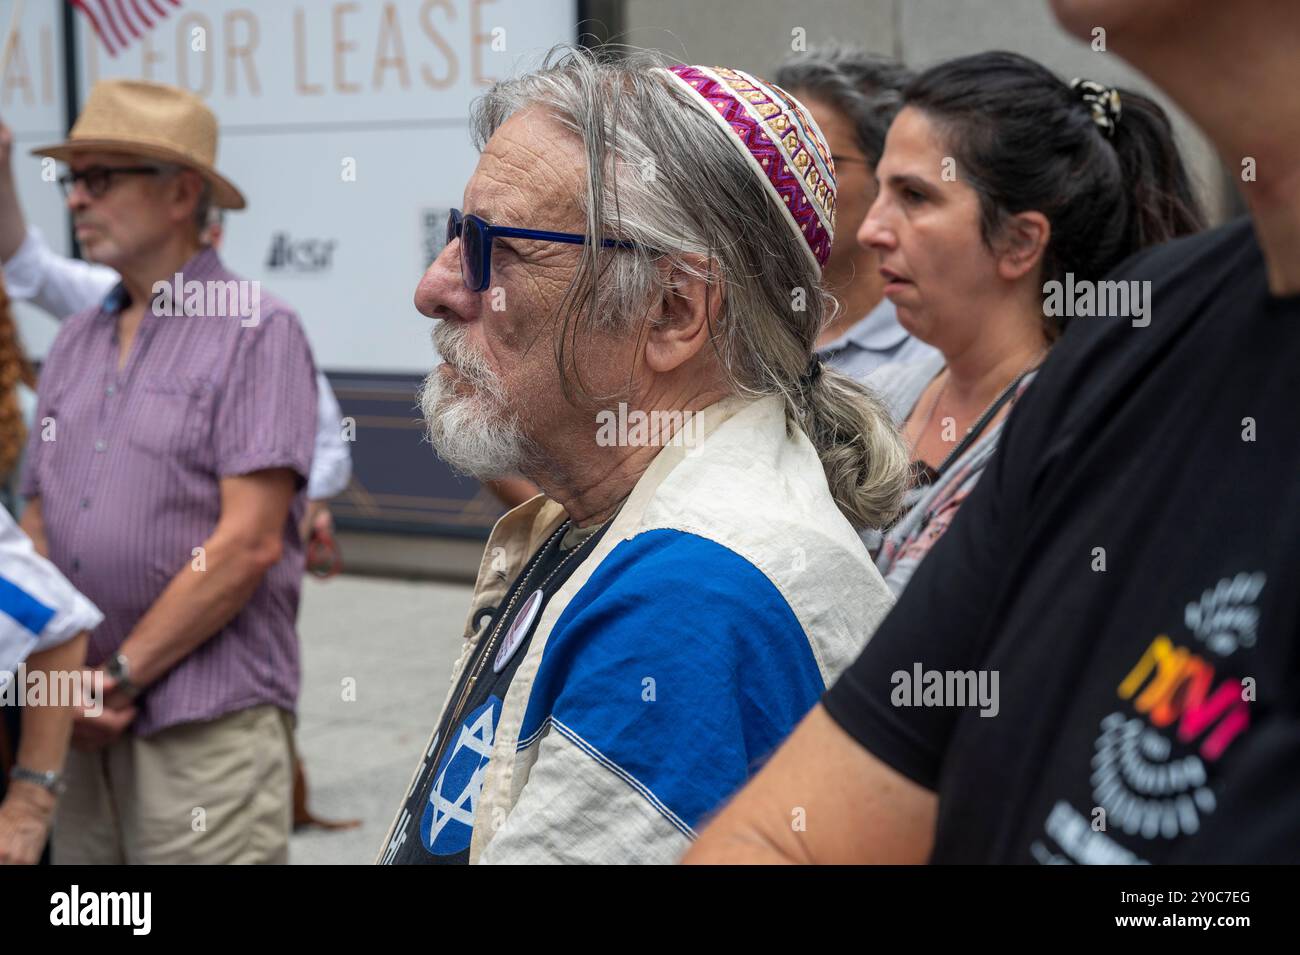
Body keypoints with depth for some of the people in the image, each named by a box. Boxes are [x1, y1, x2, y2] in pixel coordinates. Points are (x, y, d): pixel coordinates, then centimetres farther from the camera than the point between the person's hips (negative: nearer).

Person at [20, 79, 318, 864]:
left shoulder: (256, 332, -6)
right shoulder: (77, 342, 15)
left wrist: (119, 676, -10)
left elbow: (248, 543, -13)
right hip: (85, 728, 6)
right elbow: (37, 525, 13)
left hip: (207, 727, -6)